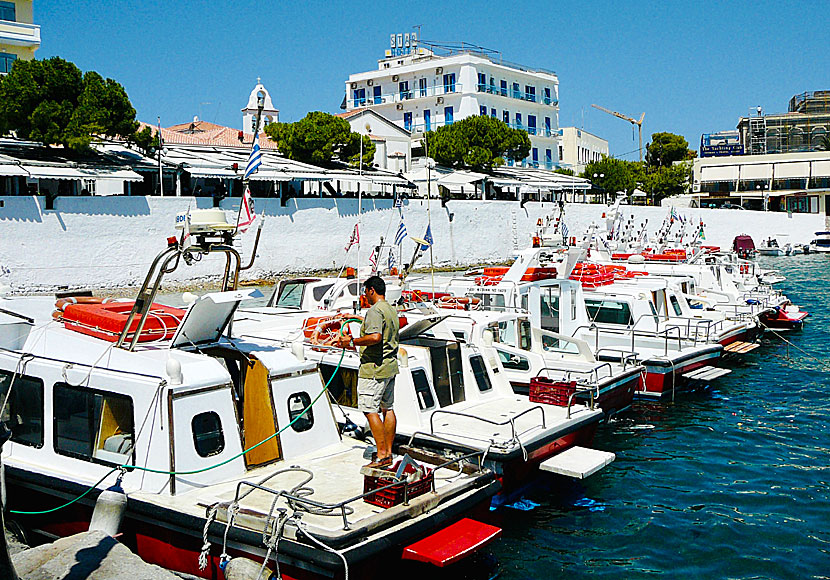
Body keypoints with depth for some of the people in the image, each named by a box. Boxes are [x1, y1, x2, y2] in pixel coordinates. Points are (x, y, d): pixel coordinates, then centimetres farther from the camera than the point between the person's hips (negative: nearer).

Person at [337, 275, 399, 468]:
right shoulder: (392, 310, 15)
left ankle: (382, 455, -8)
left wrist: (351, 341, -20)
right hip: (390, 366, 10)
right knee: (387, 409, 14)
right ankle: (388, 452, 20)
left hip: (374, 368, -10)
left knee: (370, 410, -7)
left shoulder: (375, 310, -16)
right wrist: (357, 318, 41)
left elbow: (375, 337, -30)